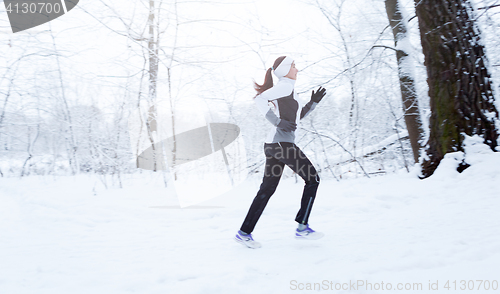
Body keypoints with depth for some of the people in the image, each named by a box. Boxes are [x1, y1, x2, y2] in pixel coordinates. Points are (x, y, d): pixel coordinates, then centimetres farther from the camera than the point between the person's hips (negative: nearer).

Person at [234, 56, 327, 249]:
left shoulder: (287, 90, 24)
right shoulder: (285, 86, -6)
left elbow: (296, 117, 31)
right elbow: (260, 99, -19)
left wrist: (313, 102, 20)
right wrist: (278, 122, -23)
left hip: (273, 145, 10)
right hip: (282, 143, -10)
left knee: (267, 190, 9)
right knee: (312, 179, 0)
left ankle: (244, 232, 12)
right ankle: (302, 227, 1)